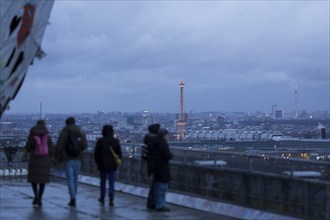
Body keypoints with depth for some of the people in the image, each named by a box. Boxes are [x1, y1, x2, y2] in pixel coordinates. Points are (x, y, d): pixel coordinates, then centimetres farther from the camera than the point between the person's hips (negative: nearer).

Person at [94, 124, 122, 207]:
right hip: (112, 166, 1)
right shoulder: (116, 141, -2)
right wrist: (117, 163, 14)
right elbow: (119, 153, 3)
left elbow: (96, 153, -3)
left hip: (102, 165, -1)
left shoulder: (100, 141, -8)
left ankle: (102, 198, 23)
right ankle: (111, 200, -5)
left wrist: (97, 162, 11)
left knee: (103, 182, 13)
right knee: (112, 183, 3)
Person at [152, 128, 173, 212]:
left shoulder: (154, 144, 8)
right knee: (163, 187, -6)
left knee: (157, 187, 15)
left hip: (155, 167, 9)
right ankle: (160, 206, -7)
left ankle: (157, 204, 21)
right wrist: (171, 154, 2)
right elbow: (168, 156, -20)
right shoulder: (163, 144, -18)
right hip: (163, 168, -9)